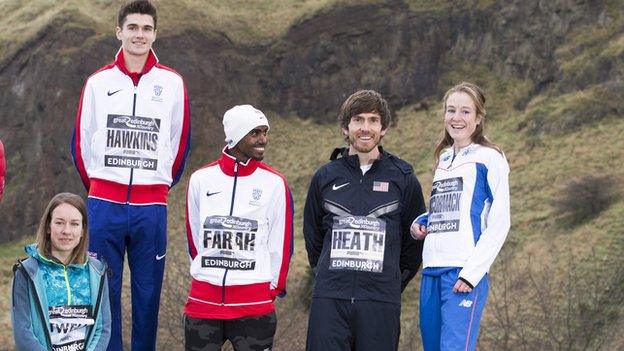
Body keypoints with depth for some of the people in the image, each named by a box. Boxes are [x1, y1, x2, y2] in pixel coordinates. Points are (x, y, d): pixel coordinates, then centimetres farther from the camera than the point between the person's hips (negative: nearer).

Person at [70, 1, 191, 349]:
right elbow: (82, 140, 12)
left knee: (148, 291, 4)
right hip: (104, 202, 0)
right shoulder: (99, 82, 5)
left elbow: (181, 140, 13)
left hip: (152, 205, 0)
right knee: (103, 289, 3)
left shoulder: (172, 83, 4)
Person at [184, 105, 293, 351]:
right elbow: (194, 237, 13)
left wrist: (272, 289, 5)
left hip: (255, 306, -2)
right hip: (203, 302, 2)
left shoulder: (275, 183, 1)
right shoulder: (201, 179, 5)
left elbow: (281, 243, 4)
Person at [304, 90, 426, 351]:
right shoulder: (325, 177, 11)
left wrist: (394, 285, 10)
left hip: (381, 302, -1)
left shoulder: (403, 178, 6)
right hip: (329, 300, 1)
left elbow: (415, 240, 11)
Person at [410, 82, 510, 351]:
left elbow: (499, 224, -6)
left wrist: (471, 273, -14)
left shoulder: (489, 158, 0)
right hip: (431, 271, 7)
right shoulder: (443, 159, 21)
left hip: (465, 272, -7)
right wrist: (420, 223, 11)